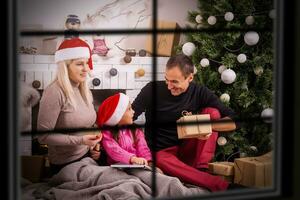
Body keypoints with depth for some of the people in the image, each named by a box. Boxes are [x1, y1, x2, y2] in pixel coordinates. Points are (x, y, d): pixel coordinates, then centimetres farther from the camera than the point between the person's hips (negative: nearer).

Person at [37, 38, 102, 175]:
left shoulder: (85, 91, 3)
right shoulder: (54, 92, -20)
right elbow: (43, 136, -21)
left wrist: (93, 145, 0)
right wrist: (80, 140, -25)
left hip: (86, 158, 7)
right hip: (64, 165, -7)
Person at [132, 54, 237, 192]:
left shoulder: (200, 93, -4)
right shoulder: (153, 89, -9)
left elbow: (233, 121, -10)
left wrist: (208, 125, -30)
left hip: (188, 150, 3)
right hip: (161, 152, -2)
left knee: (212, 112, -14)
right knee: (161, 161, -40)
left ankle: (200, 169, -22)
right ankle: (222, 186, -46)